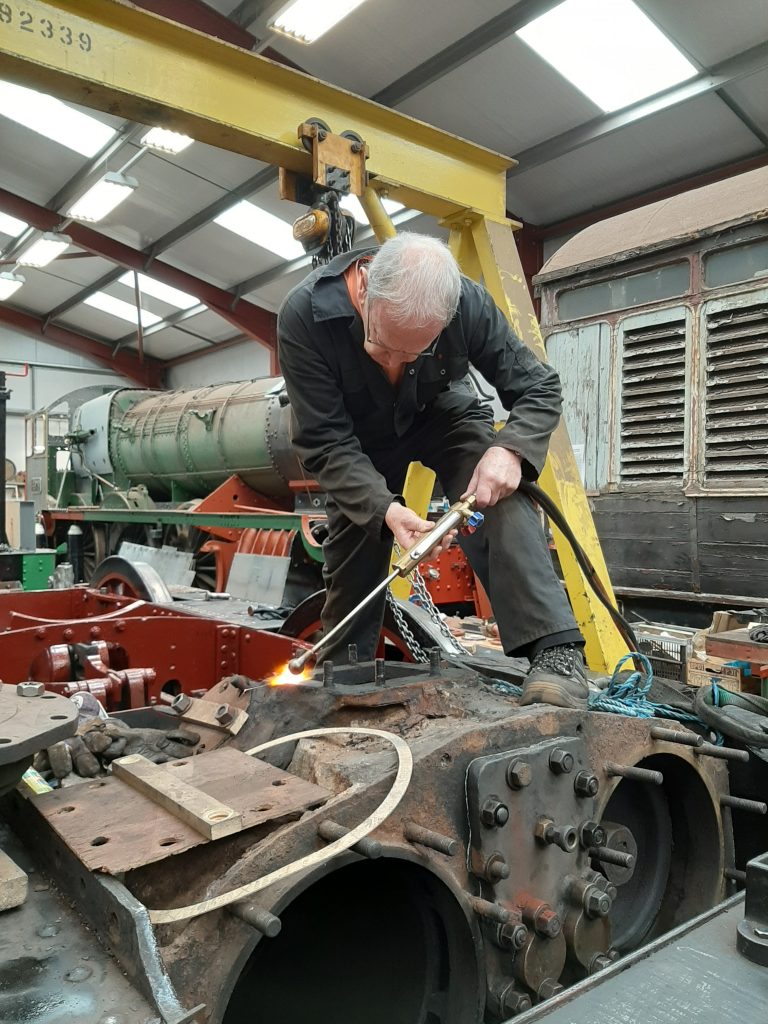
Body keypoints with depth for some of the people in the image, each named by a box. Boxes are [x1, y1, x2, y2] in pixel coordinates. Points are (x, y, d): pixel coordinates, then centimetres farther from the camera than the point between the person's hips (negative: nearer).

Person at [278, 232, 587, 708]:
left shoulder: (468, 301, -32)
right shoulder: (305, 315, -35)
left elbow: (539, 388, -19)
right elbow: (325, 442, -31)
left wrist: (509, 449, -40)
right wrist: (384, 508, -46)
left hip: (445, 412, 0)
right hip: (362, 434, 1)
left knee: (501, 497, -29)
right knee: (353, 558, 7)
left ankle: (556, 651, -29)